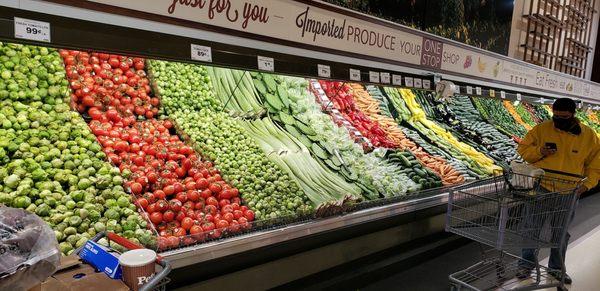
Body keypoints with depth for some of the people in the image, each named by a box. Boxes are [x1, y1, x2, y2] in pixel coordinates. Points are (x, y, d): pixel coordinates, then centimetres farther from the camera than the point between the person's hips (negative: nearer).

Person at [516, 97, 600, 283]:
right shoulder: (542, 129, -3)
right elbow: (523, 149, 3)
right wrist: (539, 151, -17)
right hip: (539, 189, -1)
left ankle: (556, 268, 31)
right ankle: (527, 263, 20)